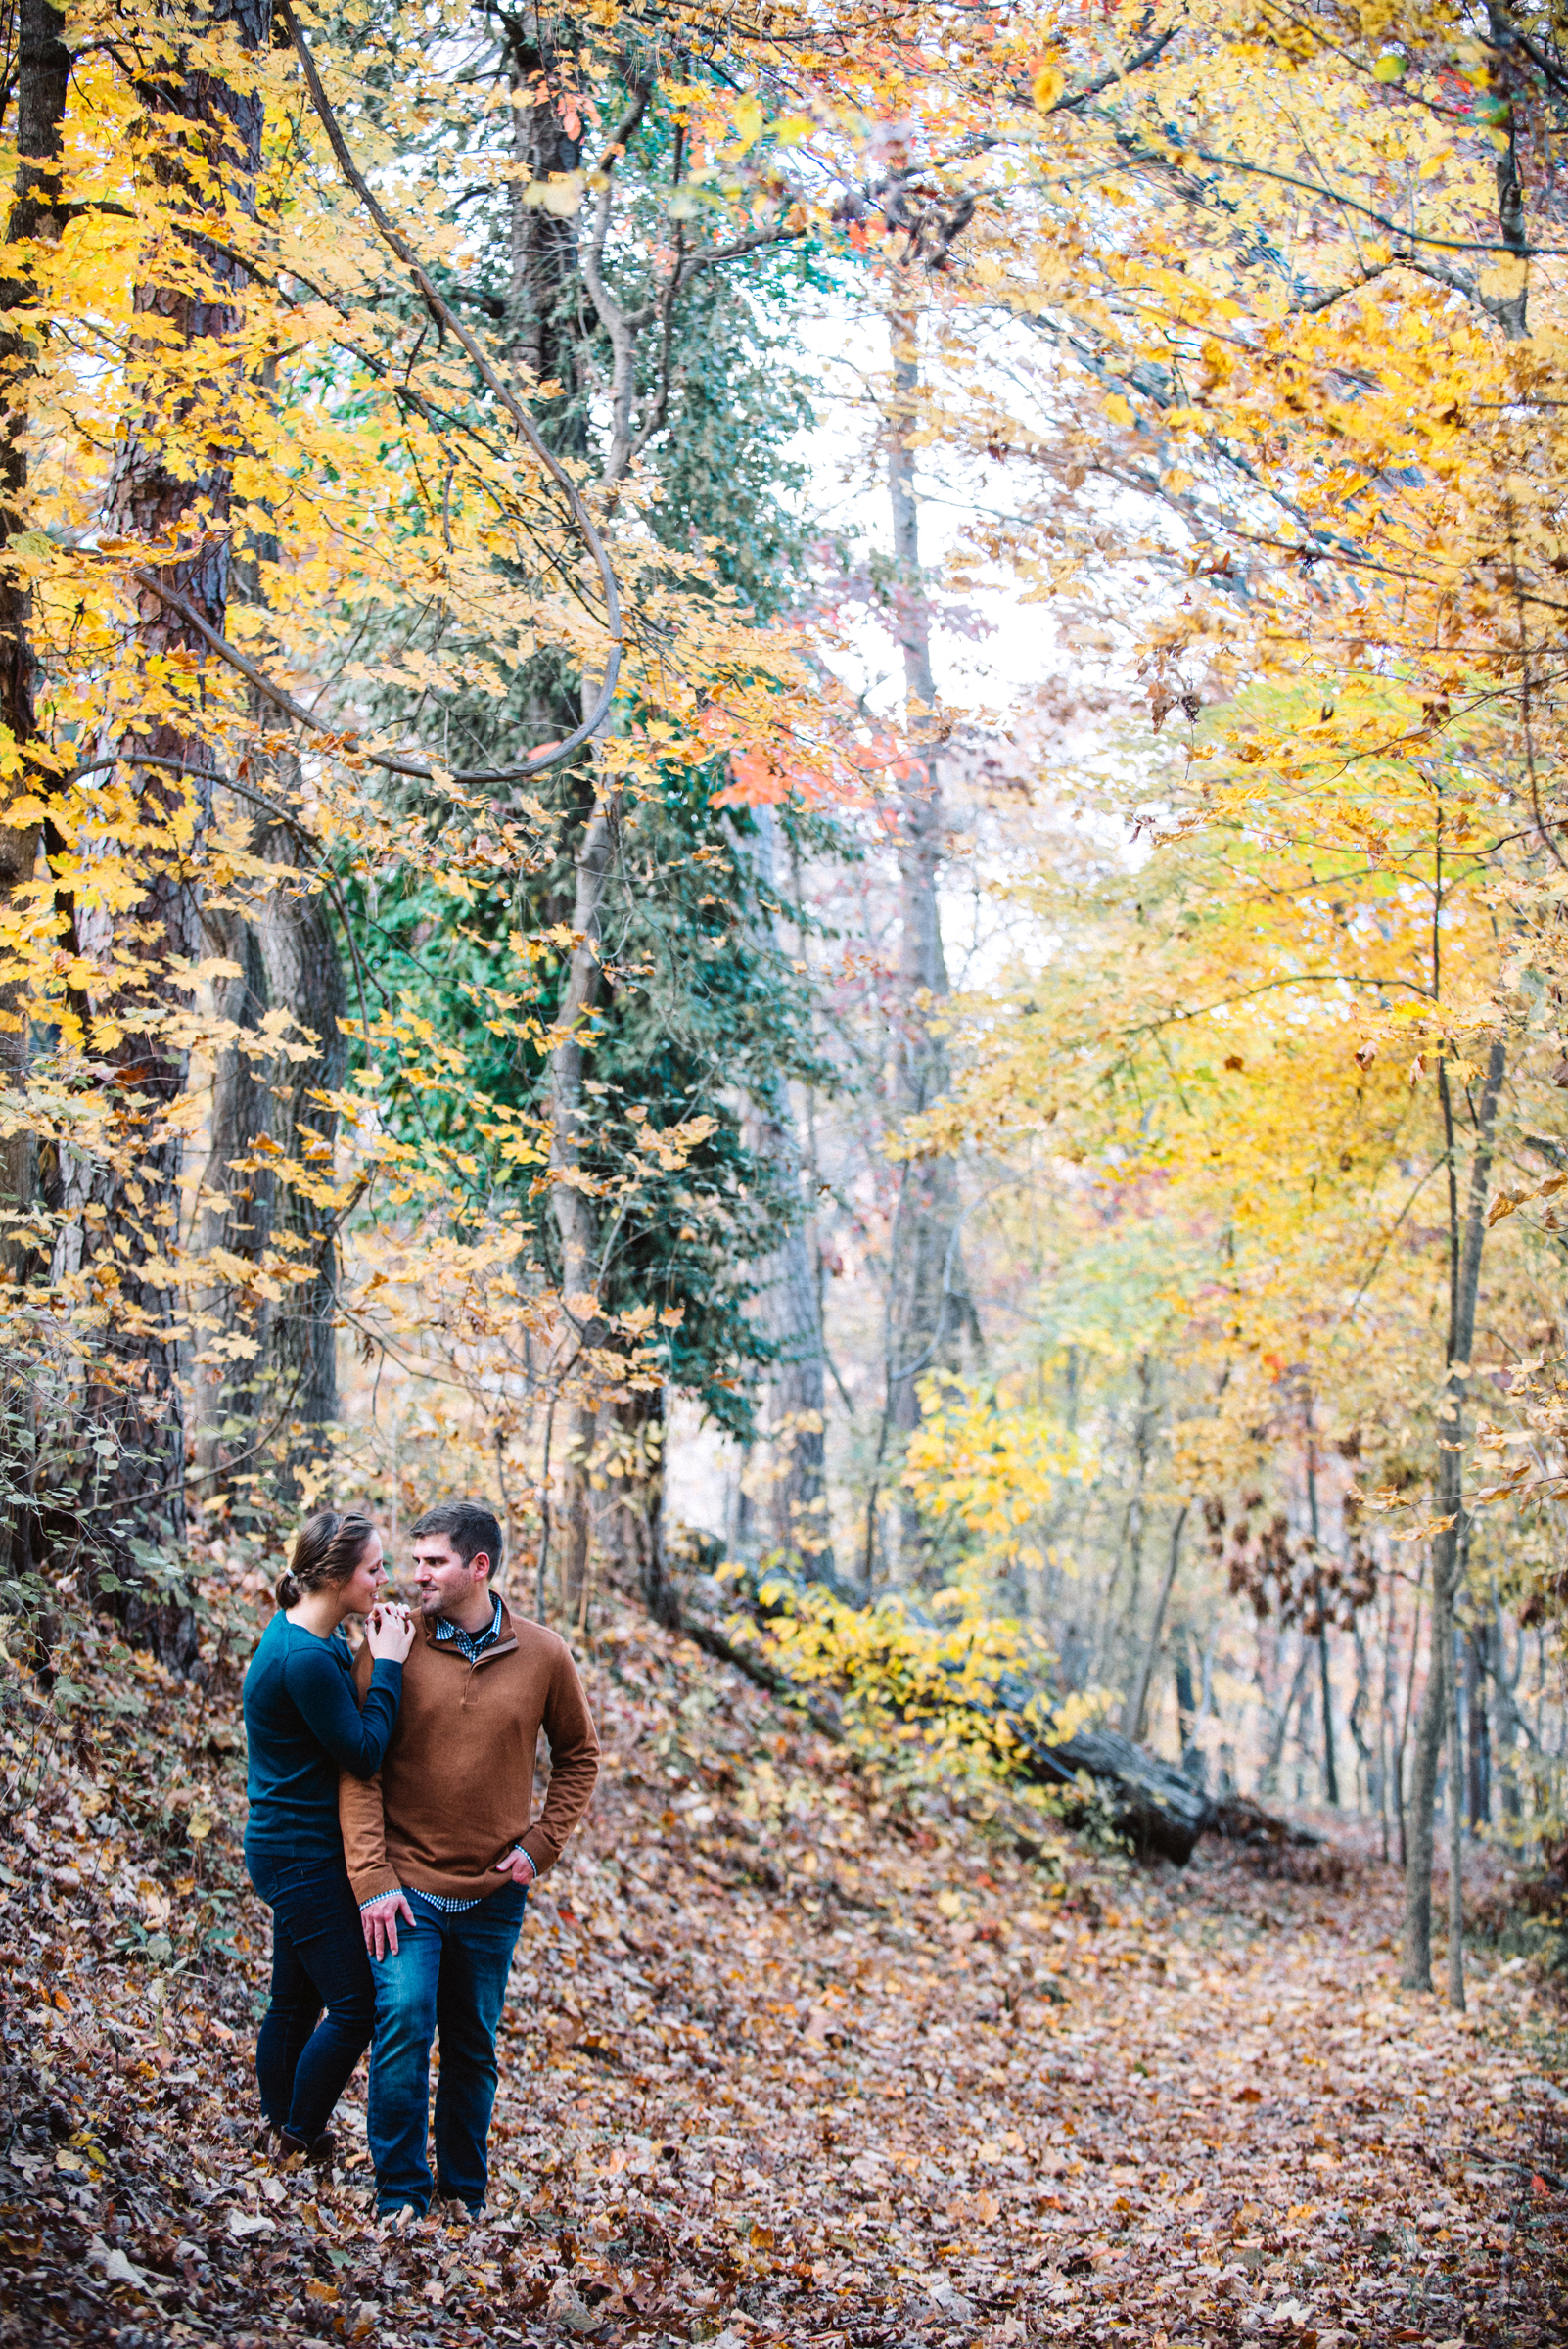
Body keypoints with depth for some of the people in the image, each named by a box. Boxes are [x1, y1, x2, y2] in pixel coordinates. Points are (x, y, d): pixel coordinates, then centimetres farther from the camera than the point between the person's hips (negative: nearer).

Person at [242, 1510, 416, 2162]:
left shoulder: (310, 1637, 7)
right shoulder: (305, 1658, -25)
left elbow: (349, 1719, 12)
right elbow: (363, 1753, -21)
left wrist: (379, 1655, -2)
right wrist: (387, 1663, -17)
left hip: (296, 1848, 10)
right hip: (301, 1856, -10)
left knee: (296, 2003, 19)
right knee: (354, 2007, -4)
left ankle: (279, 2132, 31)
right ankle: (300, 2142, 9)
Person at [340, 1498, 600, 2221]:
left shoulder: (544, 1656, -3)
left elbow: (578, 1757, 11)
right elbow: (358, 1770, -7)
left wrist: (540, 1844, 0)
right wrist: (372, 1881, -13)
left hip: (494, 1892, 2)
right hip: (408, 1886, -2)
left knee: (474, 2047, 12)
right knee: (403, 2029, -12)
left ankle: (465, 2194, 28)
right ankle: (400, 2198, 2)